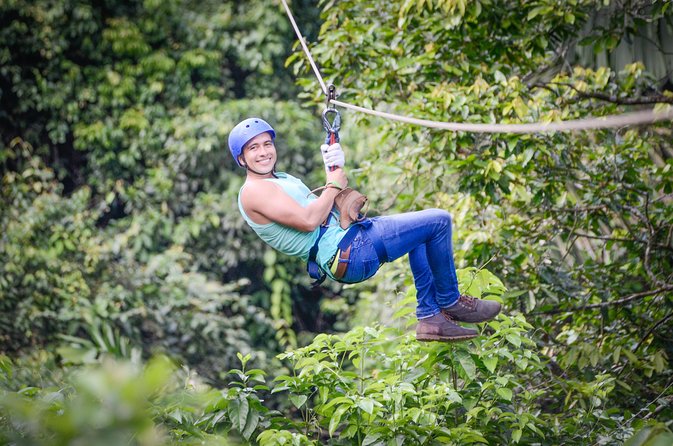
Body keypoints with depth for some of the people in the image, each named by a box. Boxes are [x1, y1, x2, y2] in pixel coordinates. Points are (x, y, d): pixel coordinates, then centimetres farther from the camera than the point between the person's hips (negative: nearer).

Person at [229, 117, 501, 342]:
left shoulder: (281, 179, 20)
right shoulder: (254, 191, -13)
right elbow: (308, 220, -25)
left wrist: (333, 169, 4)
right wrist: (334, 185, -10)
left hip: (349, 239, 11)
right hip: (349, 254, -11)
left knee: (422, 233, 27)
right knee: (438, 222, -7)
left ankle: (429, 317, 19)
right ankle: (450, 303, 11)